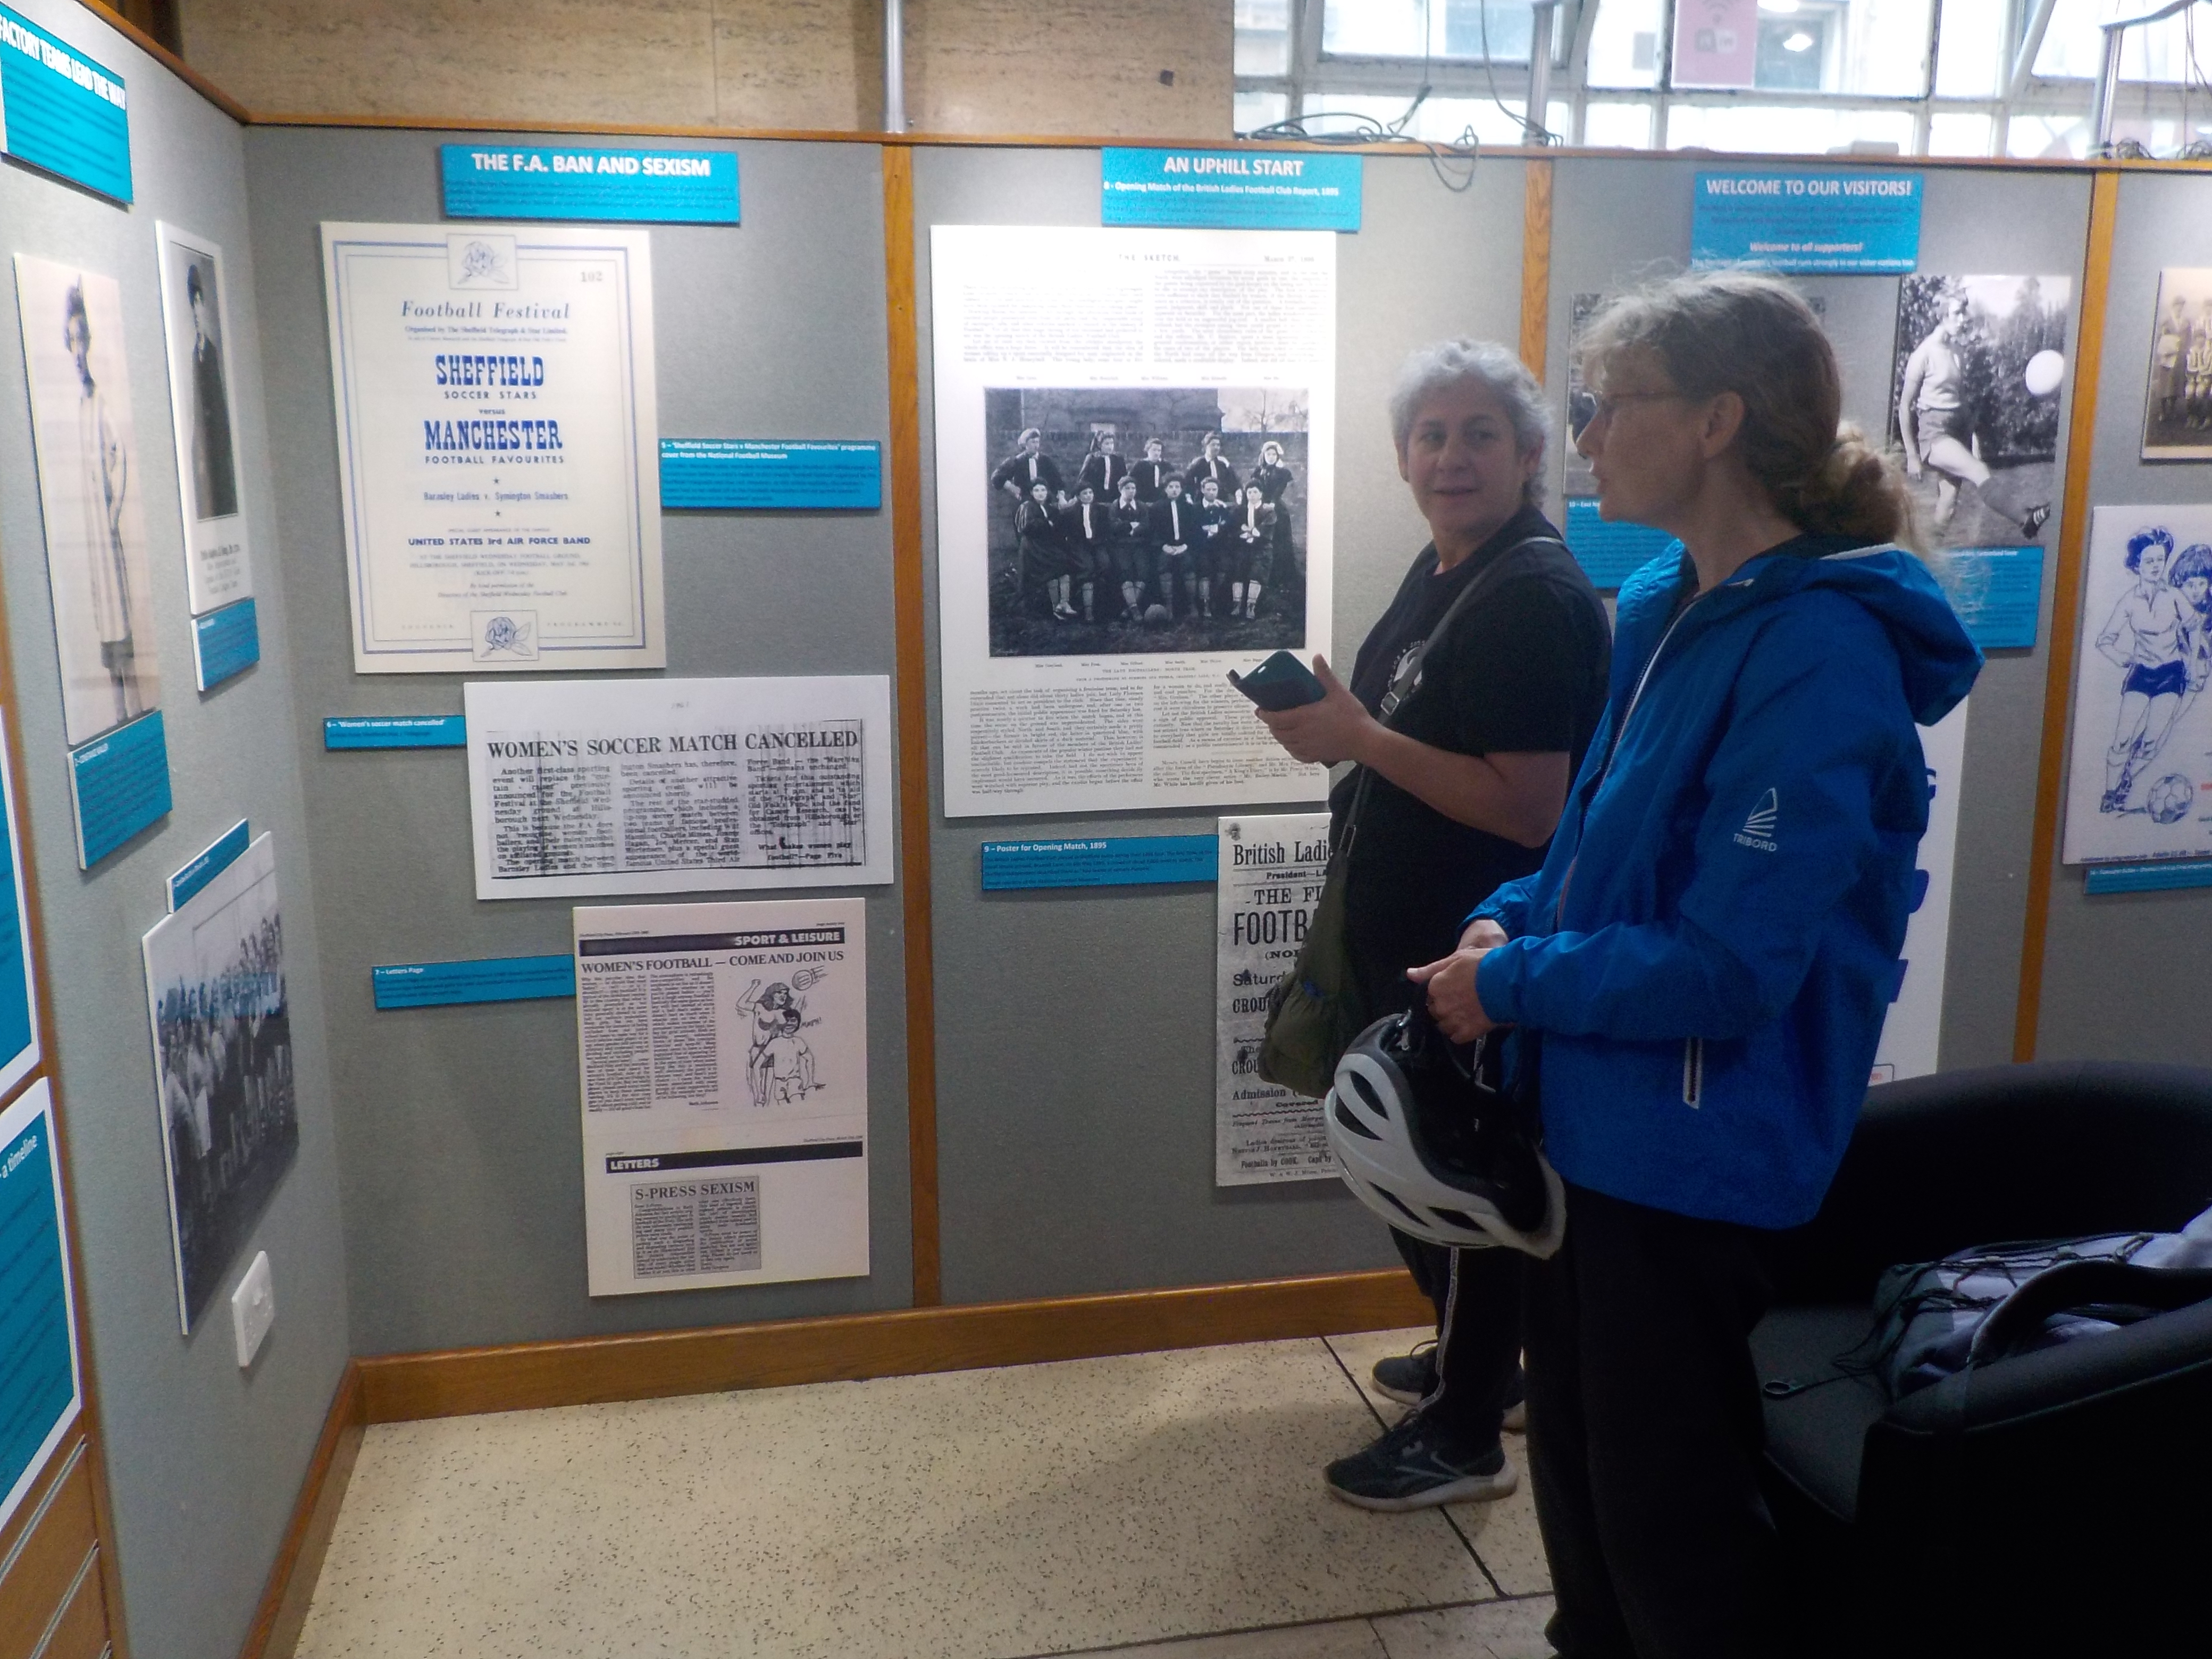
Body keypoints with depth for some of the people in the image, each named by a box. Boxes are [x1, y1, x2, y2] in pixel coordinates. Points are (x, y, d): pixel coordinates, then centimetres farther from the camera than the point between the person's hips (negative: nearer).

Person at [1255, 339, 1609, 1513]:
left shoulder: (1535, 598, -20)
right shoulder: (1441, 569, 9)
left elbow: (1528, 806, -26)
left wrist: (1357, 737, -25)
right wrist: (1333, 726, 1)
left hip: (1479, 951, -10)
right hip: (1407, 932, 10)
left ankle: (1465, 1434, 22)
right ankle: (1479, 1356, 42)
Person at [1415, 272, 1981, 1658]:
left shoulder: (1818, 653, -23)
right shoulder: (1664, 603, 5)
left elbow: (1725, 964, -26)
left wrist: (1509, 985, -15)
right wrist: (1509, 922, -2)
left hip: (1695, 1154, -9)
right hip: (1593, 1118, 9)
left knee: (1667, 1511, 11)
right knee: (1577, 1464, 25)